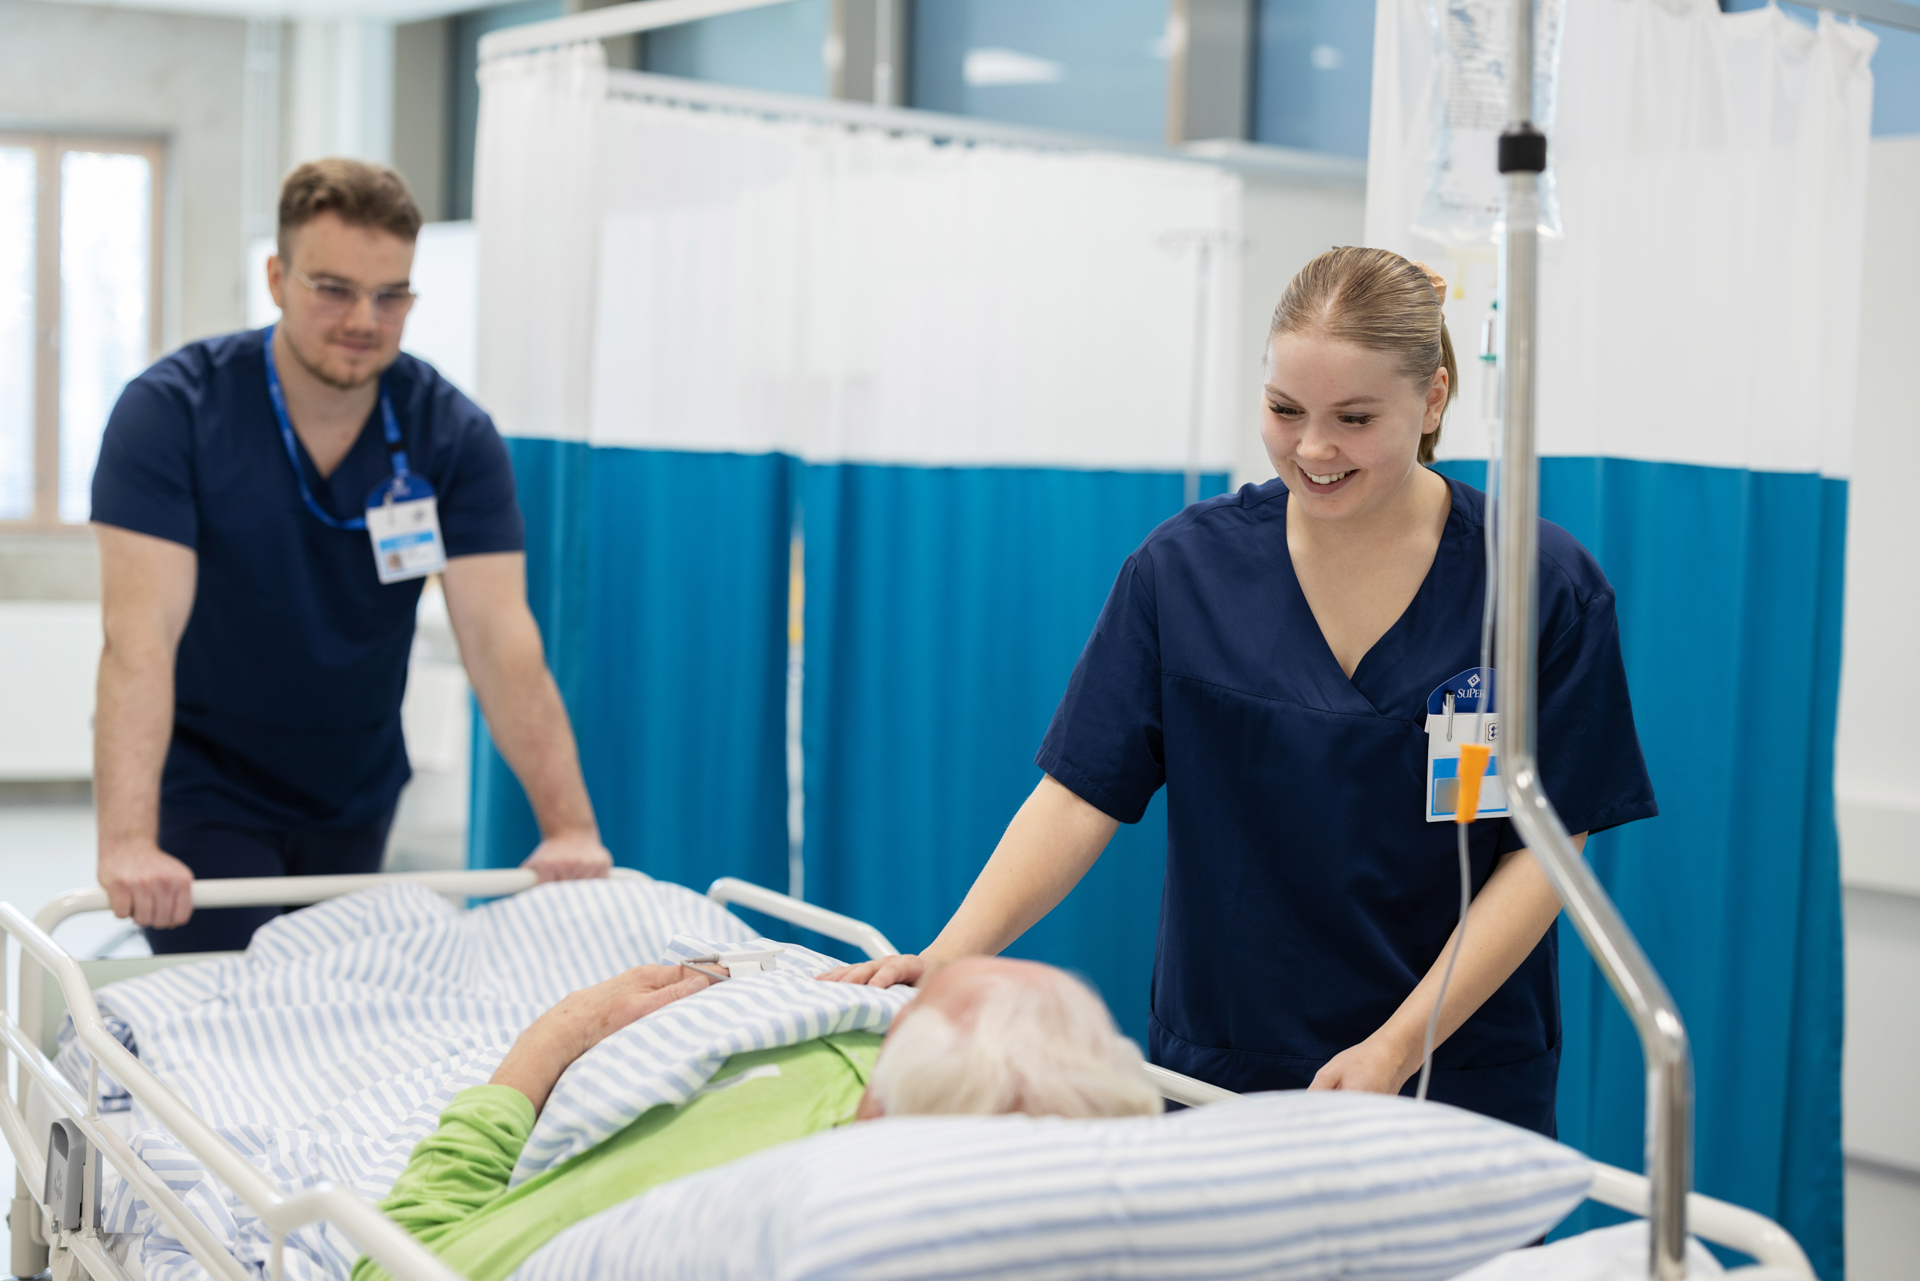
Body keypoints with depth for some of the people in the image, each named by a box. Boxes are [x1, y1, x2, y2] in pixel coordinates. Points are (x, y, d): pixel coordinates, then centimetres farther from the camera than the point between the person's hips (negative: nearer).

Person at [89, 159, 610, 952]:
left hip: (355, 794, 3)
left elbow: (500, 637, -17)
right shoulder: (171, 411, -17)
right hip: (205, 789, -3)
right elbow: (139, 633, -27)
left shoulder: (455, 436, -10)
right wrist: (128, 844, -39)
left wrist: (570, 828, -28)